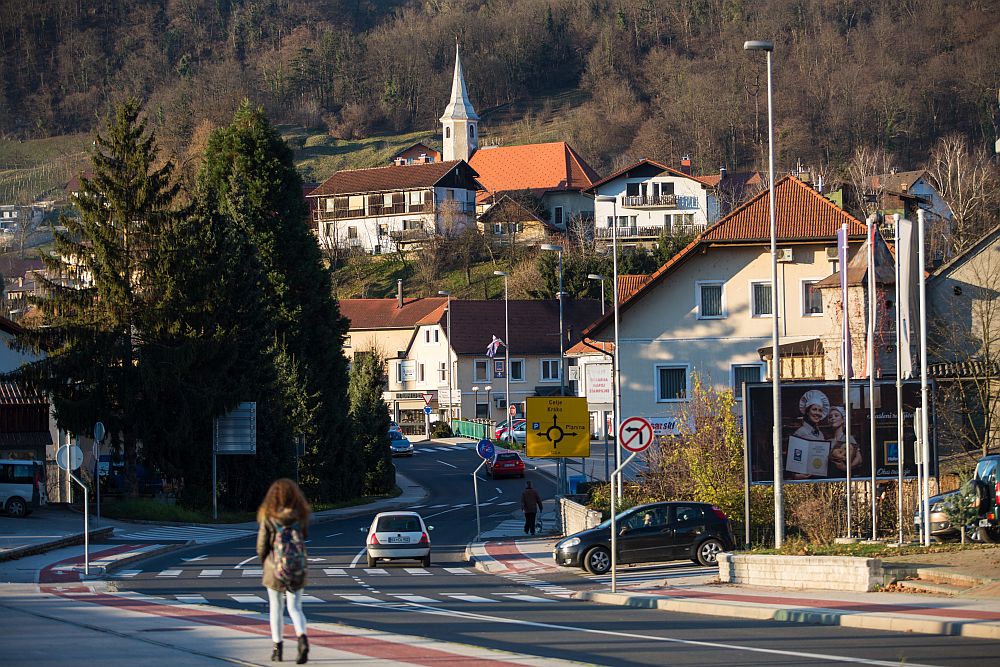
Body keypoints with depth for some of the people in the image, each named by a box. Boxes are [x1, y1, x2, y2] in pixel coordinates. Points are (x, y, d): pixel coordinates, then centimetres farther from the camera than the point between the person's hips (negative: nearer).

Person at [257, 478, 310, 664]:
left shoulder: (268, 518, -10)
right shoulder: (300, 517, -4)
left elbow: (262, 546, -6)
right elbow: (304, 537, 5)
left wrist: (264, 560, 11)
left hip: (275, 569, -2)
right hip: (297, 570, 2)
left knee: (276, 609, 13)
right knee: (295, 608, 8)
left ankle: (278, 648, 15)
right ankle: (302, 638, -18)